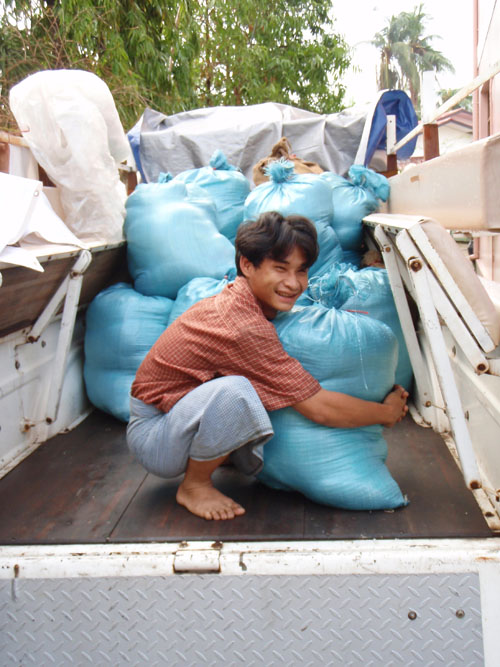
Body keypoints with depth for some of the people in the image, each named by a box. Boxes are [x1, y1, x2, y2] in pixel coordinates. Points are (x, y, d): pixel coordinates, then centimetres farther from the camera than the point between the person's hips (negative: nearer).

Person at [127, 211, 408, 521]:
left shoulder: (242, 299, -4)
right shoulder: (246, 327, -31)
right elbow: (320, 408, -27)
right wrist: (388, 412, -12)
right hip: (153, 434, -8)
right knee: (235, 390, -35)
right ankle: (194, 486, -10)